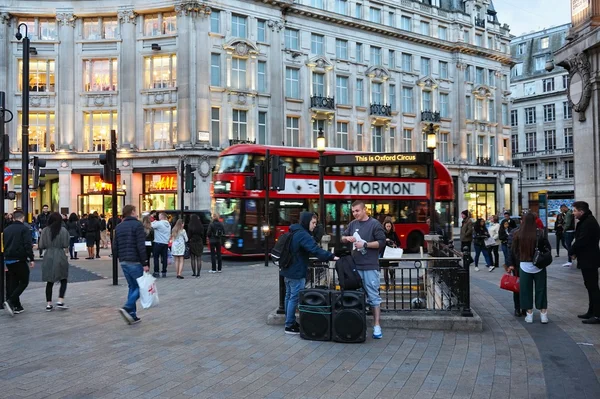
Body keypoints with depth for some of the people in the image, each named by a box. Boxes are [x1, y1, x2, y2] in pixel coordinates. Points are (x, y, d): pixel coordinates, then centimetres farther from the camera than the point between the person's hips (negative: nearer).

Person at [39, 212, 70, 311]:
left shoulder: (45, 230, 0)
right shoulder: (63, 230, -7)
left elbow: (41, 246, 1)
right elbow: (65, 245, -7)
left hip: (48, 257, 3)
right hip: (60, 256, -3)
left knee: (49, 282, 10)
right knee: (63, 280, 8)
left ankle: (49, 304, 10)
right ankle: (60, 301, -3)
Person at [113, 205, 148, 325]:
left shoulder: (119, 226, 14)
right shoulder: (137, 225, -9)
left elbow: (115, 246, 12)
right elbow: (141, 246, -15)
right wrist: (144, 263, -14)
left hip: (123, 262, 8)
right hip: (135, 262, -8)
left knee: (132, 286, 14)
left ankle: (132, 315, 10)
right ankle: (127, 308, -17)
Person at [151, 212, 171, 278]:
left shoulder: (159, 223, -12)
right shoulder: (168, 225, 11)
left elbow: (151, 226, -10)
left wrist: (154, 221, 5)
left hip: (158, 243, -6)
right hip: (166, 243, 6)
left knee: (156, 257, 2)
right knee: (164, 258, 6)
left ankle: (156, 272, 0)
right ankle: (164, 272, 8)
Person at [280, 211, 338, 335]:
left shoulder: (294, 233, 12)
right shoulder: (303, 235, -20)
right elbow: (315, 250, -31)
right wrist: (331, 256, -33)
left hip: (289, 270, 10)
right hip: (296, 272, -10)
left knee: (289, 296, 16)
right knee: (294, 298, -3)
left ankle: (290, 322, 25)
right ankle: (289, 326, 2)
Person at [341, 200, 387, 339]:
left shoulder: (375, 224, -5)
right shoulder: (352, 224, 11)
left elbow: (382, 242, -9)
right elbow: (342, 238, 20)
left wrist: (365, 244, -16)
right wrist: (347, 238, -3)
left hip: (370, 266, -5)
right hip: (355, 265, 5)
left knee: (373, 296, -2)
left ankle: (376, 325, 1)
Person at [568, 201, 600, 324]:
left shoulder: (589, 223, -20)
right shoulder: (585, 221, 13)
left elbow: (581, 241, -24)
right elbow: (580, 239, 14)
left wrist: (572, 251, -9)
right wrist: (574, 251, 0)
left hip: (589, 260, -11)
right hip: (587, 259, 11)